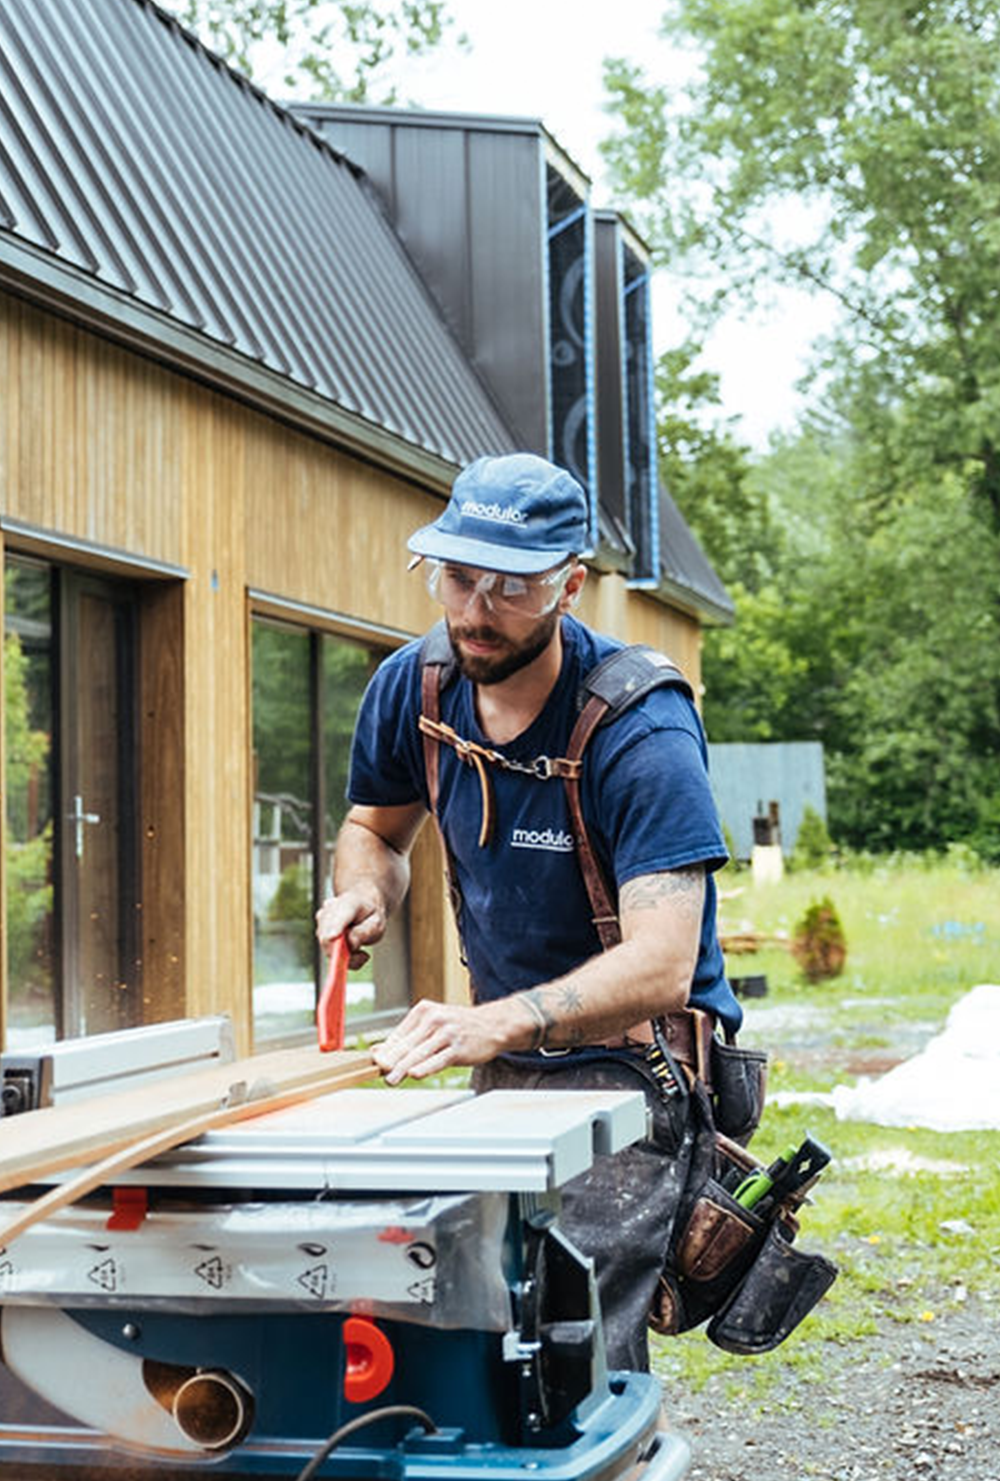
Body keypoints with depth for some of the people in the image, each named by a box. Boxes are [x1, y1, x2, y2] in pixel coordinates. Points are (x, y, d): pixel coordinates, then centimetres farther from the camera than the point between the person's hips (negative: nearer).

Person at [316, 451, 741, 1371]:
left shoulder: (642, 730, -22)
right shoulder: (413, 689, -2)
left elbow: (661, 965, -31)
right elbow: (375, 827, 18)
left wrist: (498, 1022, -46)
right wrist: (364, 891, -6)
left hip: (628, 1068, -6)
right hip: (504, 1072, 6)